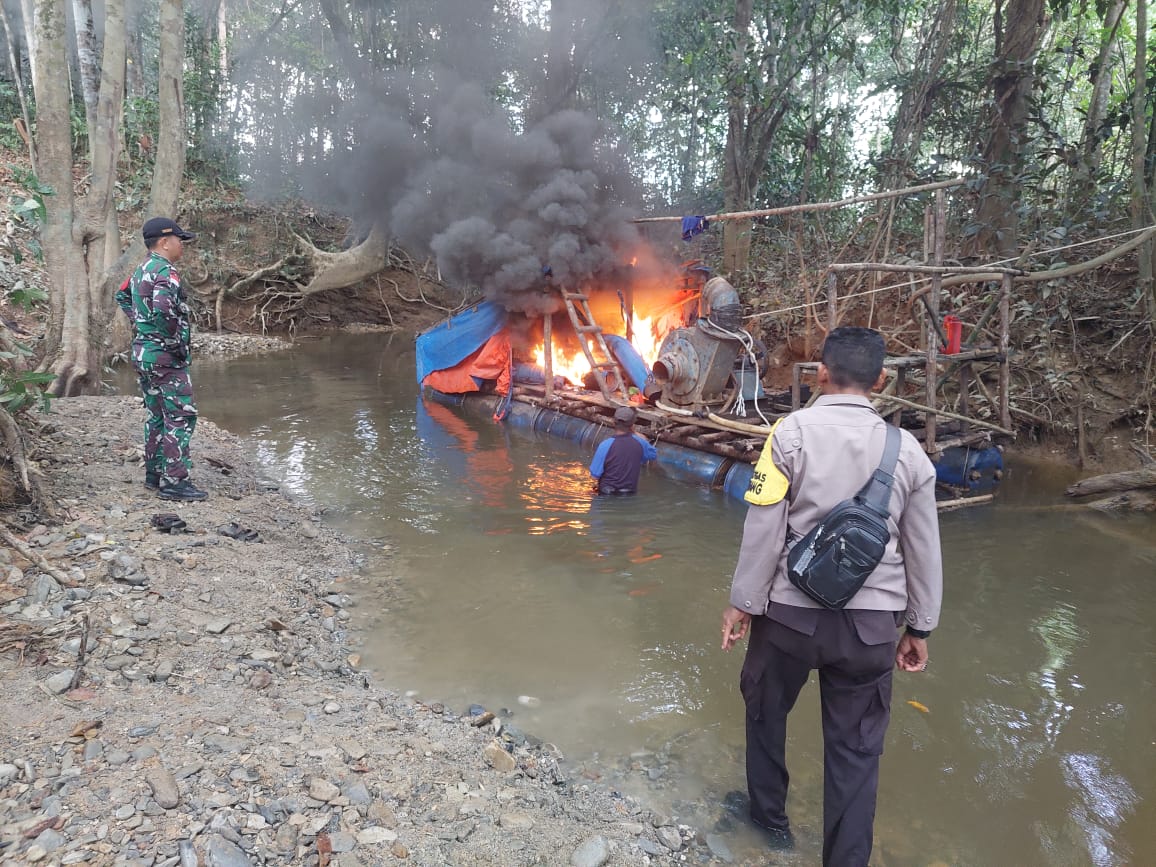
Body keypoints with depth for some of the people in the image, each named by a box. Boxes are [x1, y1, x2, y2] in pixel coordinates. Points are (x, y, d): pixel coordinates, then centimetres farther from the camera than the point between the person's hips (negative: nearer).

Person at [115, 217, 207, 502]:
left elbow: (122, 297, 31)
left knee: (158, 415, 17)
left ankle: (154, 473, 25)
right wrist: (176, 344, -20)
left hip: (142, 352, 10)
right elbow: (164, 310, -31)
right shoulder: (165, 271, -17)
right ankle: (174, 481, -5)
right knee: (181, 417, -6)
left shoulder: (141, 270, 13)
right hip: (165, 357, -10)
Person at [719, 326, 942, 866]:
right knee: (856, 746, 14)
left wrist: (743, 602, -1)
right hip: (872, 621, 2)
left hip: (791, 610, -2)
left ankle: (770, 816, 41)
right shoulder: (907, 450, -1)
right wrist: (919, 627, 15)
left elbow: (764, 528, -12)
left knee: (766, 708, 23)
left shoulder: (793, 431, -11)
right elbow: (923, 549, 4)